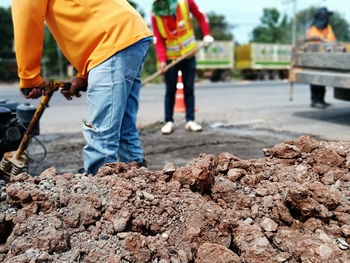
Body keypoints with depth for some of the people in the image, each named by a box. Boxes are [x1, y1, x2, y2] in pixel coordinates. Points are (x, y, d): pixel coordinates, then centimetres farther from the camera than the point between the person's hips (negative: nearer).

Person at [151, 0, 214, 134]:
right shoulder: (156, 14, -10)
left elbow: (200, 16, 5)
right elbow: (158, 39, -11)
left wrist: (206, 34, -2)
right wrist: (161, 60, -23)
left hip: (188, 54, 1)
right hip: (170, 57, 0)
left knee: (189, 89, 3)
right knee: (170, 90, 1)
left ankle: (190, 121, 10)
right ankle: (169, 122, 9)